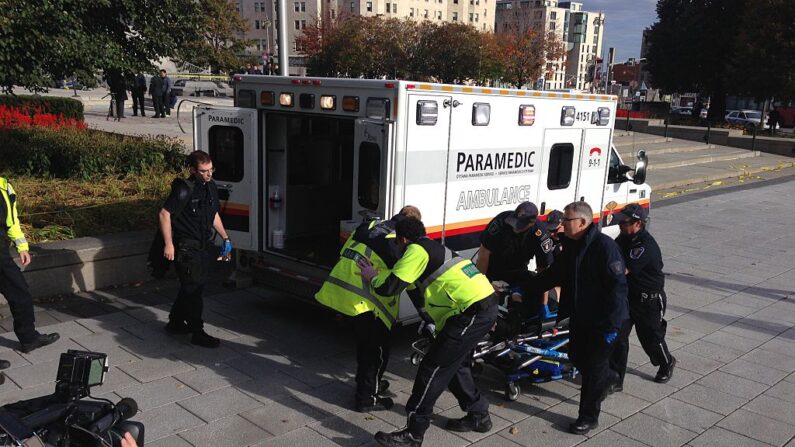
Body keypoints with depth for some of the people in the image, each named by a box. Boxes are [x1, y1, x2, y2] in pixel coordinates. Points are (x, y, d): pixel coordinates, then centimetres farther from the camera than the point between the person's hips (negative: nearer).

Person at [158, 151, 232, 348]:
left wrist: (225, 237, 20)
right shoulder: (184, 189, -17)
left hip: (201, 246, 9)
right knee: (193, 287, -5)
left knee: (190, 286, 18)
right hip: (185, 247, -9)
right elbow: (165, 214, -18)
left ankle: (175, 322, 35)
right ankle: (198, 333, 3)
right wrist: (169, 244, -20)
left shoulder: (211, 188, 8)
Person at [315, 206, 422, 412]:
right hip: (360, 301, -8)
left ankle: (368, 383, 43)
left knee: (365, 343, 26)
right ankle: (367, 398, 18)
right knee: (377, 349, 10)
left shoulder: (367, 227, 10)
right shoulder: (396, 244, -12)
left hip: (337, 291, 8)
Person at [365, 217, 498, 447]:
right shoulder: (435, 249, 23)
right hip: (485, 305, 10)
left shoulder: (417, 250, -6)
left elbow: (390, 286, -11)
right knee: (454, 365, 23)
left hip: (472, 311, -10)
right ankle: (478, 416, 34)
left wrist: (373, 276, 6)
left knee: (432, 368, -5)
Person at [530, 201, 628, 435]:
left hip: (602, 320, -8)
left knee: (593, 368, 1)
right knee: (576, 357, 19)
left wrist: (612, 325, -23)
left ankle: (588, 417, 15)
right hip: (579, 316, 8)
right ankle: (607, 378, 47)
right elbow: (554, 274, 16)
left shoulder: (604, 246, -22)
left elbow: (617, 286, -23)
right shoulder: (571, 245, 4)